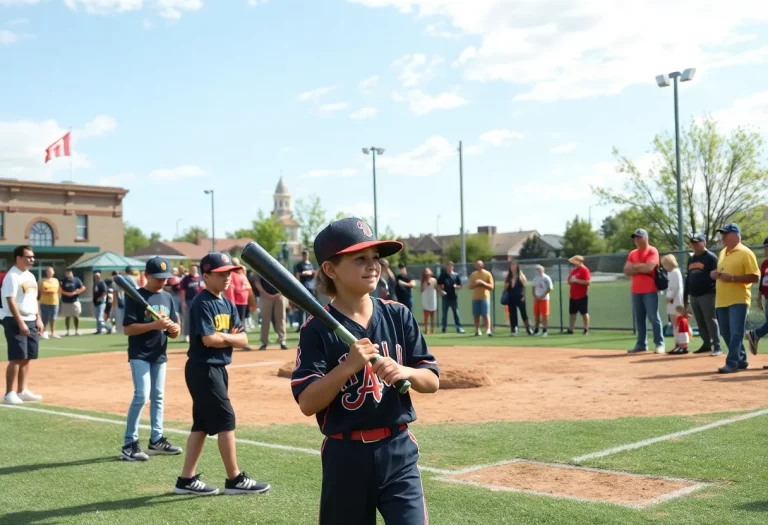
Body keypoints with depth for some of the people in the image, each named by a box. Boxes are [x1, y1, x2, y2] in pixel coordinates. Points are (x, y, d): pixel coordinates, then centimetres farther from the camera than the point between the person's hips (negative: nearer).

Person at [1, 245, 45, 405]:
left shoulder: (30, 276, 14)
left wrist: (38, 319, 14)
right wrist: (20, 322, -24)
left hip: (31, 321, 9)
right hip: (14, 321, -9)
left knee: (27, 358, 10)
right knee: (17, 358, -11)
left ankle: (23, 391, 16)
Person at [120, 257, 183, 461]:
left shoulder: (167, 298, 8)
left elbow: (174, 333, 10)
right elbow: (127, 328, -16)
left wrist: (174, 328, -13)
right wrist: (154, 325, -25)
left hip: (159, 355, 7)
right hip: (139, 354, -6)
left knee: (158, 396, 12)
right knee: (142, 395, -14)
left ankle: (156, 440, 22)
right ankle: (129, 444, -7)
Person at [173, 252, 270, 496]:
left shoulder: (228, 304, 12)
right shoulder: (202, 303, -14)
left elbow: (243, 339, 5)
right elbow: (208, 339, -22)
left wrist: (222, 337, -12)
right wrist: (230, 337, -5)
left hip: (217, 369, 9)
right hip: (203, 369, -9)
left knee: (202, 423, 11)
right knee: (225, 420, -5)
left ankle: (186, 479, 18)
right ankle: (234, 479, 4)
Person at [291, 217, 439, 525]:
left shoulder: (398, 316, 1)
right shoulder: (319, 329, -9)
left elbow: (432, 381, 3)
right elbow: (307, 403, -14)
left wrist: (405, 371, -18)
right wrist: (349, 365, -26)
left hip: (398, 450, 2)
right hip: (346, 456, -2)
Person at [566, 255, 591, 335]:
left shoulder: (584, 270, -10)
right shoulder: (573, 270, 15)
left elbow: (588, 282, -19)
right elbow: (569, 281, 23)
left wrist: (577, 280, -20)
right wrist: (570, 281, -1)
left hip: (582, 296, -8)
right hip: (572, 296, 8)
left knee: (584, 313, -1)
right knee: (572, 313, 8)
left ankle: (586, 330, 7)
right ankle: (571, 330, 12)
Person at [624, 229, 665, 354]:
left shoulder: (652, 251, -5)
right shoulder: (632, 254, 15)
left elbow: (649, 267, -20)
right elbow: (627, 271, 5)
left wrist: (635, 266, -4)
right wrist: (642, 268, -8)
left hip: (650, 291, -6)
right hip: (635, 291, 6)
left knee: (654, 318, -6)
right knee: (639, 319, 7)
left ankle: (659, 344, -3)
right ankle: (641, 345, 11)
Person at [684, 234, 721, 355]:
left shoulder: (711, 257, -6)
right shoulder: (691, 259, 17)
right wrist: (685, 295, 18)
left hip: (707, 295, -7)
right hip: (693, 296, 7)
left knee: (710, 321, -9)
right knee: (700, 323, 10)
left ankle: (717, 347, -8)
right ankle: (707, 345, 19)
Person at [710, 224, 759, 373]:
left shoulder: (745, 253, -8)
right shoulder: (722, 253, 16)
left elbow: (755, 277, -13)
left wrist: (733, 278, -22)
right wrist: (715, 275, 5)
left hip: (738, 300, -8)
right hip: (722, 301, 8)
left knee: (736, 333, -11)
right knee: (727, 334, 10)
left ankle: (732, 363, -13)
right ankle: (741, 360, 21)